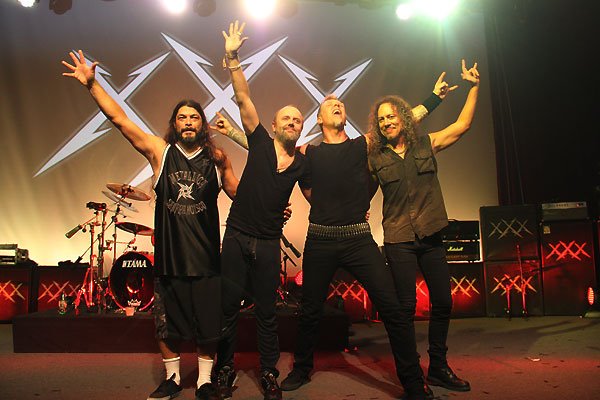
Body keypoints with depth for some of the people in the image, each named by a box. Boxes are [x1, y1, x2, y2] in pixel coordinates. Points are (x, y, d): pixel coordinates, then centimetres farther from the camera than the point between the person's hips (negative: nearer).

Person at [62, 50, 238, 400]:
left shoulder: (217, 158, 1)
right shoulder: (159, 151, 0)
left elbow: (241, 195, 7)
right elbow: (119, 118, -4)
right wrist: (92, 84, -10)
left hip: (205, 257, 0)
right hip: (168, 255, 1)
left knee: (208, 325, 7)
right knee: (166, 324, 14)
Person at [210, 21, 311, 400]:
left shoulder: (303, 164, 3)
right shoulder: (261, 143, -2)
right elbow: (243, 98, -10)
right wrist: (233, 58, -17)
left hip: (268, 243, 1)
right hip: (237, 237, -1)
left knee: (267, 311, 9)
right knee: (229, 305, 8)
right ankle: (226, 369, 26)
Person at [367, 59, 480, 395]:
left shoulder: (426, 145, 7)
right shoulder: (375, 159, 1)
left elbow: (463, 124, 12)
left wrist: (474, 87, 10)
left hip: (432, 237, 3)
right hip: (399, 240, -3)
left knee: (443, 303, 8)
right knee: (406, 307, 0)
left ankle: (438, 368, 26)